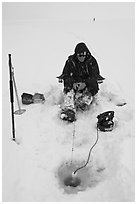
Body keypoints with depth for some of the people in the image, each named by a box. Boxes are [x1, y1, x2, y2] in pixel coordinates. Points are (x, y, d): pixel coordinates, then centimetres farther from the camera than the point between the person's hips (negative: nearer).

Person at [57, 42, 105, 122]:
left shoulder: (92, 61, -6)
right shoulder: (71, 61, -2)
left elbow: (95, 76, -11)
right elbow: (66, 74, -5)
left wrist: (85, 83, -29)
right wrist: (72, 83, -25)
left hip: (88, 83, 1)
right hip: (74, 83, 0)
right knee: (70, 91, -29)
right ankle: (68, 109, -43)